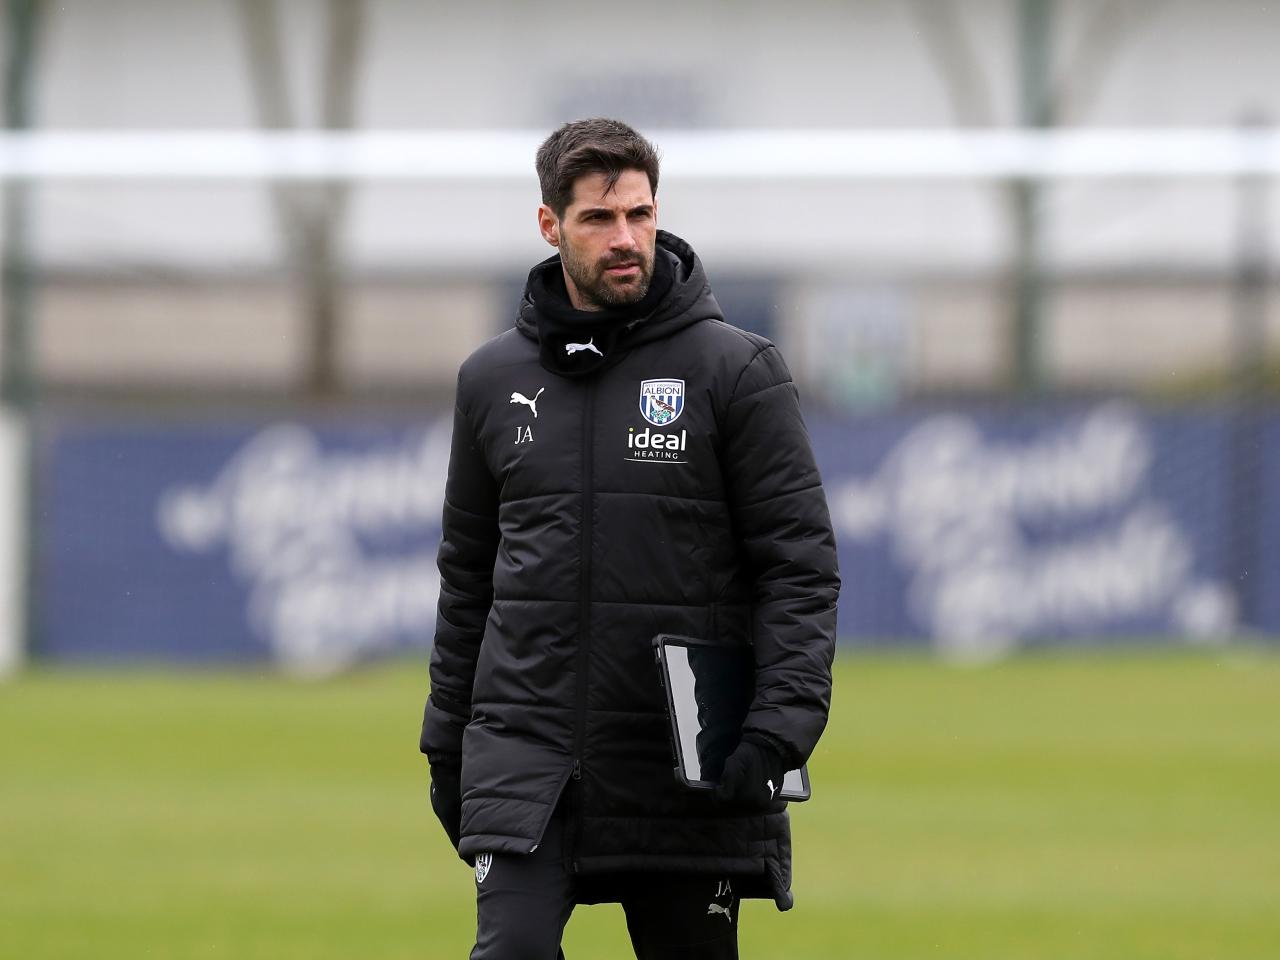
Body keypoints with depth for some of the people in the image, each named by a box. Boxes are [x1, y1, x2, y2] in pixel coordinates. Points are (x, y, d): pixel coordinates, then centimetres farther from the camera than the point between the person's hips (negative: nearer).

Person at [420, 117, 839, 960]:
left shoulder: (737, 371, -1)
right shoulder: (494, 381, 10)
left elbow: (801, 565, -4)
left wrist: (778, 730, -16)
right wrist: (446, 745, 14)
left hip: (688, 776, -2)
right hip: (524, 756, 2)